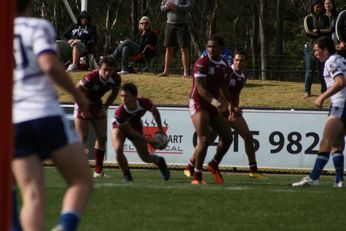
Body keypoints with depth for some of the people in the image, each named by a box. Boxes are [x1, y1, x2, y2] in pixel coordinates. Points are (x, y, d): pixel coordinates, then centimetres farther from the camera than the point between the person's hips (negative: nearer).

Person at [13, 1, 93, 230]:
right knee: (82, 182, 4)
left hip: (12, 123, 4)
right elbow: (50, 65, -14)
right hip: (46, 114, -4)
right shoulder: (38, 27, 1)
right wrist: (78, 95, -3)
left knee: (33, 196, 2)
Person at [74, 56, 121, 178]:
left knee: (102, 138, 2)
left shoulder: (116, 79, -17)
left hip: (97, 105, 6)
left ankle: (98, 171, 10)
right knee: (82, 138, -11)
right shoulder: (91, 78, -34)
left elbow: (114, 93, 5)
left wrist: (105, 107, -4)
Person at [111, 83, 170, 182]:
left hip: (136, 126, 3)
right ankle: (127, 176, -10)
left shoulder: (144, 103, -33)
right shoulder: (119, 113, -40)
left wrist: (160, 128, -2)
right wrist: (147, 141, -22)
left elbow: (155, 111, -6)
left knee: (146, 158, 8)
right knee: (118, 149, -31)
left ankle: (160, 162, 45)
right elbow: (129, 131, -26)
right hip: (120, 128, -3)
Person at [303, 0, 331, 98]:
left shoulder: (325, 18, 11)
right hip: (311, 46, -2)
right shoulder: (308, 18, 3)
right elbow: (308, 32, -10)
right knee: (310, 69, -5)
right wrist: (323, 34, -9)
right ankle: (307, 91, -3)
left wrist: (318, 31, -12)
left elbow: (329, 30, -2)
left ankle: (324, 90, 6)